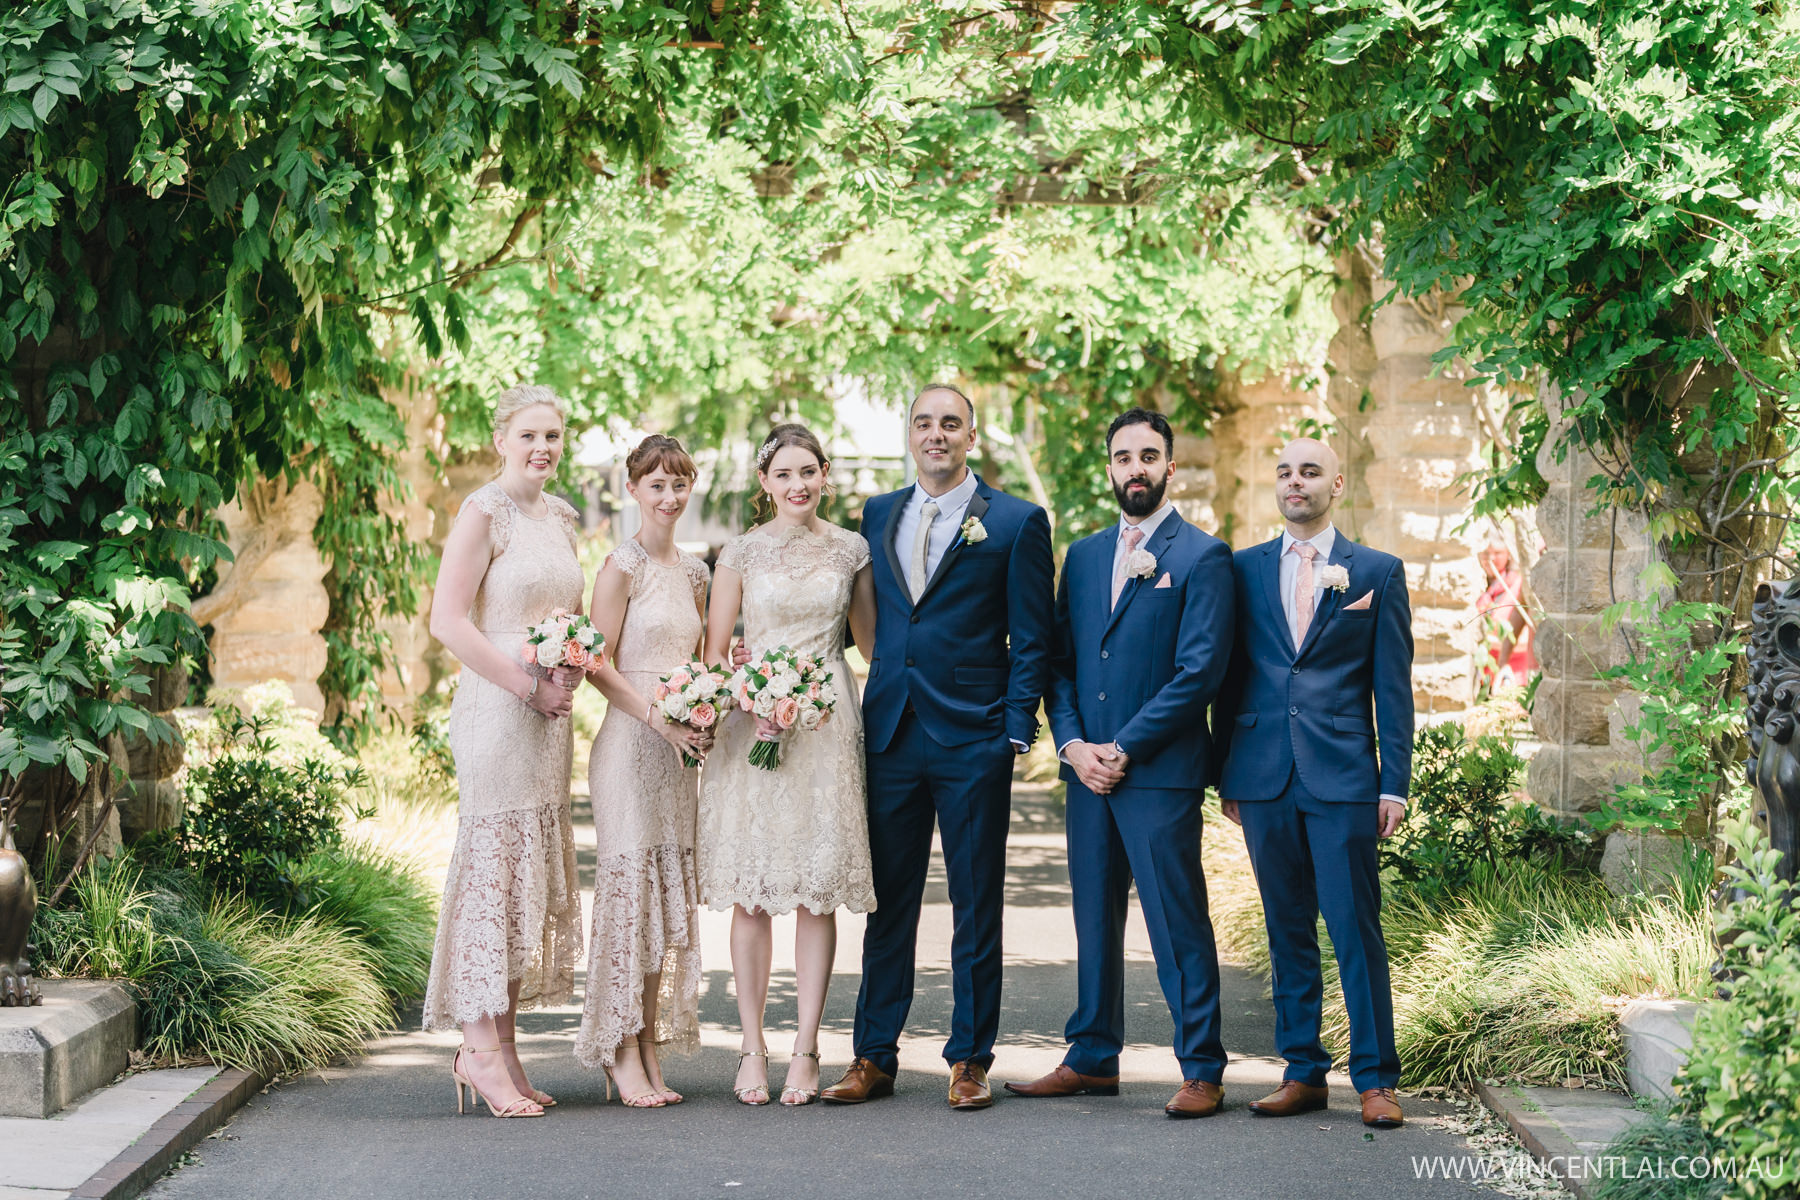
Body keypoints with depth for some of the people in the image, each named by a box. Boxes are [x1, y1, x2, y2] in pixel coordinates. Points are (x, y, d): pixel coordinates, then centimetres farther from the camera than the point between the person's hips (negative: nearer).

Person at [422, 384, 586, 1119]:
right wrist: (527, 685, -15)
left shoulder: (561, 517, 15)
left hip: (549, 718, 8)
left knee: (534, 872, 8)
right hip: (496, 713, -8)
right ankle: (480, 1049, -3)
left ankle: (501, 1044, 13)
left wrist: (571, 670, 3)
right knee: (492, 865, -6)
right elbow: (448, 621, -14)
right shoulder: (485, 513, -7)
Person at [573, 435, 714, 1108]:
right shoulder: (622, 566, -6)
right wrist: (661, 720, -16)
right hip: (629, 744, -7)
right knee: (629, 887, -6)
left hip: (680, 749, 7)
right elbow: (598, 664, -10)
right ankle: (624, 1057, -3)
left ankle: (651, 1051, 10)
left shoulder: (693, 571, 14)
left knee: (669, 894, 6)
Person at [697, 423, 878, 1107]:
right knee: (752, 890, -1)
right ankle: (752, 1050, 6)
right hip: (753, 724, -1)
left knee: (819, 889, -1)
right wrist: (751, 703, -11)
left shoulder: (851, 550, 8)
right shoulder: (742, 553, 4)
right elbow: (715, 652, 4)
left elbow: (872, 639, 16)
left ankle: (806, 1049, 5)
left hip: (827, 724, 1)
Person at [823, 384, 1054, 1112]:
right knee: (887, 902, 7)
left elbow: (1031, 639, -1)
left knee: (976, 907, 4)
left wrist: (1018, 732, -7)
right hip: (892, 736, 3)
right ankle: (874, 1058, 14)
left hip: (974, 738, -3)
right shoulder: (878, 516, 12)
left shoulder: (1016, 524, 0)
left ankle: (969, 1060, 12)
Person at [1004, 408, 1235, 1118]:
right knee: (1094, 918, 11)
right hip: (1088, 766, 6)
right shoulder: (1083, 557, 15)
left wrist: (1123, 748, -12)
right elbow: (1059, 661, 14)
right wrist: (1072, 743, -3)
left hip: (1162, 772, -6)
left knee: (1178, 922, -4)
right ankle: (1092, 1060, 20)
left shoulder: (1202, 558, -4)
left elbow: (1201, 672, -11)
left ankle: (1202, 1071, 2)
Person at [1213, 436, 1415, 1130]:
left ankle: (1375, 1080, 1)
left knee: (1356, 929, -5)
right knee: (1287, 930, 7)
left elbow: (1393, 687, 4)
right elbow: (1231, 676, 13)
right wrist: (1225, 775, 9)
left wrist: (1395, 784, -2)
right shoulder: (1244, 571, 12)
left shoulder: (1377, 573, 6)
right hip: (1264, 778, 3)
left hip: (1343, 778, -3)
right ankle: (1303, 1072, 14)